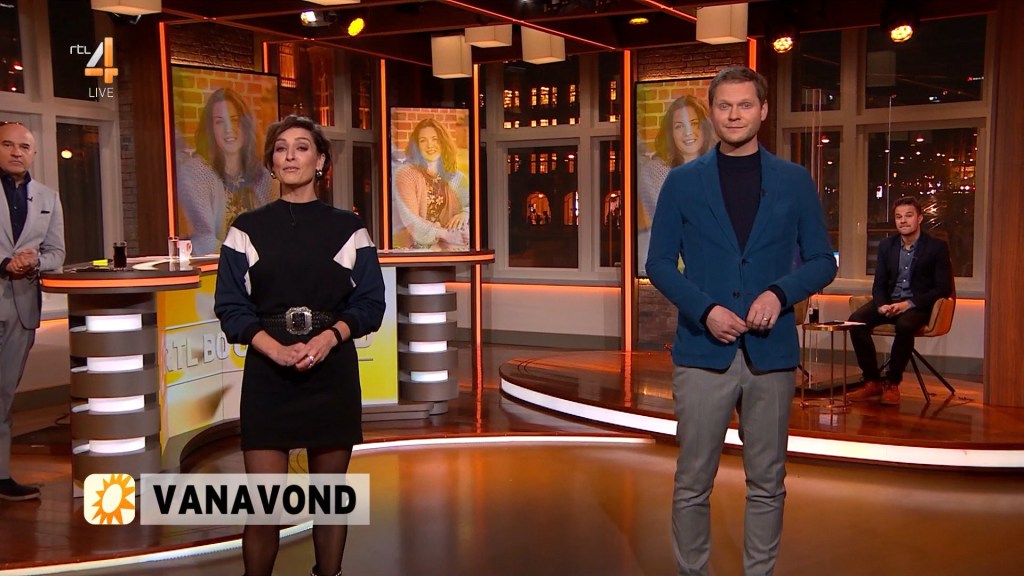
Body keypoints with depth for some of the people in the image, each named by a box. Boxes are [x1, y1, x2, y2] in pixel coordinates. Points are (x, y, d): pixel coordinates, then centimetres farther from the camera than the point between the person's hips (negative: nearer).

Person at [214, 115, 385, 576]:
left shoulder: (348, 228, 6)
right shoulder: (247, 229, 5)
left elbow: (370, 303, 3)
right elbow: (231, 306, 0)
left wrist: (330, 336, -15)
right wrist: (275, 348, -17)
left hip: (332, 373, 1)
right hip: (268, 374, 0)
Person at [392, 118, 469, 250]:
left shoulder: (455, 176, 11)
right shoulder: (405, 173, -2)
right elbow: (410, 219, -11)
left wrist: (465, 213, -17)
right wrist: (444, 234, -24)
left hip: (446, 243, 4)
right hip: (412, 245, -4)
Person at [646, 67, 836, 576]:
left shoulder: (795, 181, 6)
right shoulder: (682, 182, 4)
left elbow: (822, 261, 7)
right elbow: (658, 262, 3)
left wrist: (780, 292, -12)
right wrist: (704, 309, -12)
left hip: (771, 351, 1)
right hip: (702, 350, -1)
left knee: (766, 484, 10)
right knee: (692, 482, 5)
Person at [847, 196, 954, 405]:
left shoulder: (937, 247, -3)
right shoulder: (886, 246, 10)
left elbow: (944, 288, -7)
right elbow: (878, 284, 11)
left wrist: (909, 304, -19)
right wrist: (881, 305, -13)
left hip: (918, 305, -4)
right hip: (889, 302, 4)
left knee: (904, 325, -38)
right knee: (856, 320, -25)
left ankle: (892, 383, -20)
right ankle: (872, 382, -16)